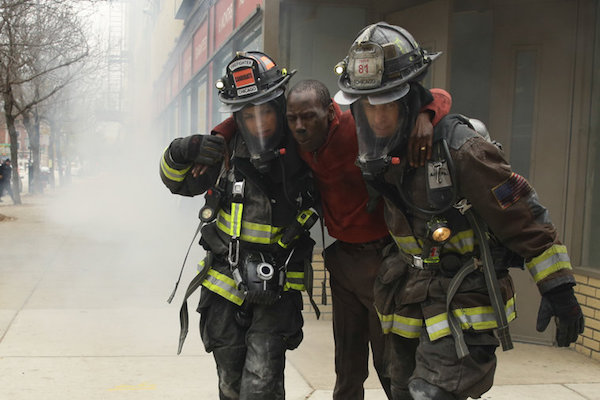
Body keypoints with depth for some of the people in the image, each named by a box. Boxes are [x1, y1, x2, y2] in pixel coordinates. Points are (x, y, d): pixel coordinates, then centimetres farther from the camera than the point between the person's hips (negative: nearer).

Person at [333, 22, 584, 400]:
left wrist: (558, 288, -14)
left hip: (463, 313, -7)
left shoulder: (460, 149, -22)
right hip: (410, 313, 8)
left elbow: (526, 216, -17)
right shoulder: (381, 154, 0)